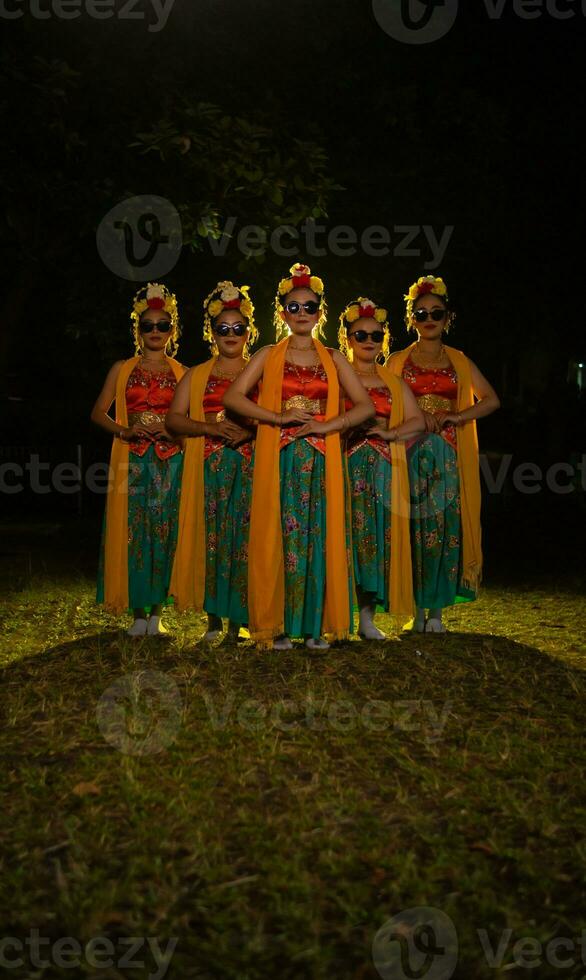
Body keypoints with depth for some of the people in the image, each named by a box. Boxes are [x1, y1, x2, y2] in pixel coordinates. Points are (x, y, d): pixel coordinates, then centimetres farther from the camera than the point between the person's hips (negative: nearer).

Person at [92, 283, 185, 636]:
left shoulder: (182, 372, 10)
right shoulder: (122, 369, 11)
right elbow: (99, 412, 7)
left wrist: (172, 431, -13)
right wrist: (126, 431, -10)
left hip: (170, 462, 0)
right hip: (132, 460, 0)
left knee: (165, 533, -1)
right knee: (133, 532, -2)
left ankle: (157, 612, 9)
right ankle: (139, 613, 7)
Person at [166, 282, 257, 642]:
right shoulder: (197, 375, 15)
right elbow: (174, 418, 5)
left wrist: (252, 430, -16)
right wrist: (211, 428, -11)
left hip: (250, 466, -1)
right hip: (209, 466, 1)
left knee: (244, 537, -5)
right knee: (210, 536, -1)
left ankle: (237, 620, 3)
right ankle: (214, 619, 9)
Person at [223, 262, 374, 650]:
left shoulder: (333, 358, 11)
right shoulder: (269, 356, 8)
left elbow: (366, 405, 6)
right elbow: (232, 396, -2)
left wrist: (328, 425, -9)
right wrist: (278, 418, -12)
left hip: (320, 459, 1)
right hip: (279, 459, -1)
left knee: (318, 538, 1)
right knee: (279, 537, -2)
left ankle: (315, 625, 10)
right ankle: (278, 625, 6)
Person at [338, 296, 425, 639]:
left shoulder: (393, 382, 17)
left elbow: (418, 420, 9)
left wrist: (390, 433, -6)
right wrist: (349, 425, -16)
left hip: (382, 468, 3)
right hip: (345, 465, -3)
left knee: (376, 537, 0)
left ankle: (367, 618, 7)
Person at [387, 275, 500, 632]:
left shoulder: (460, 362, 13)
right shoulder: (398, 361, 10)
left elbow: (491, 400, 9)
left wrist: (457, 417, -7)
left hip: (449, 454, 1)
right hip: (410, 452, -1)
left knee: (446, 527, -3)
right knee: (414, 528, -5)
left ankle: (437, 611, 5)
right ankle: (418, 610, 2)